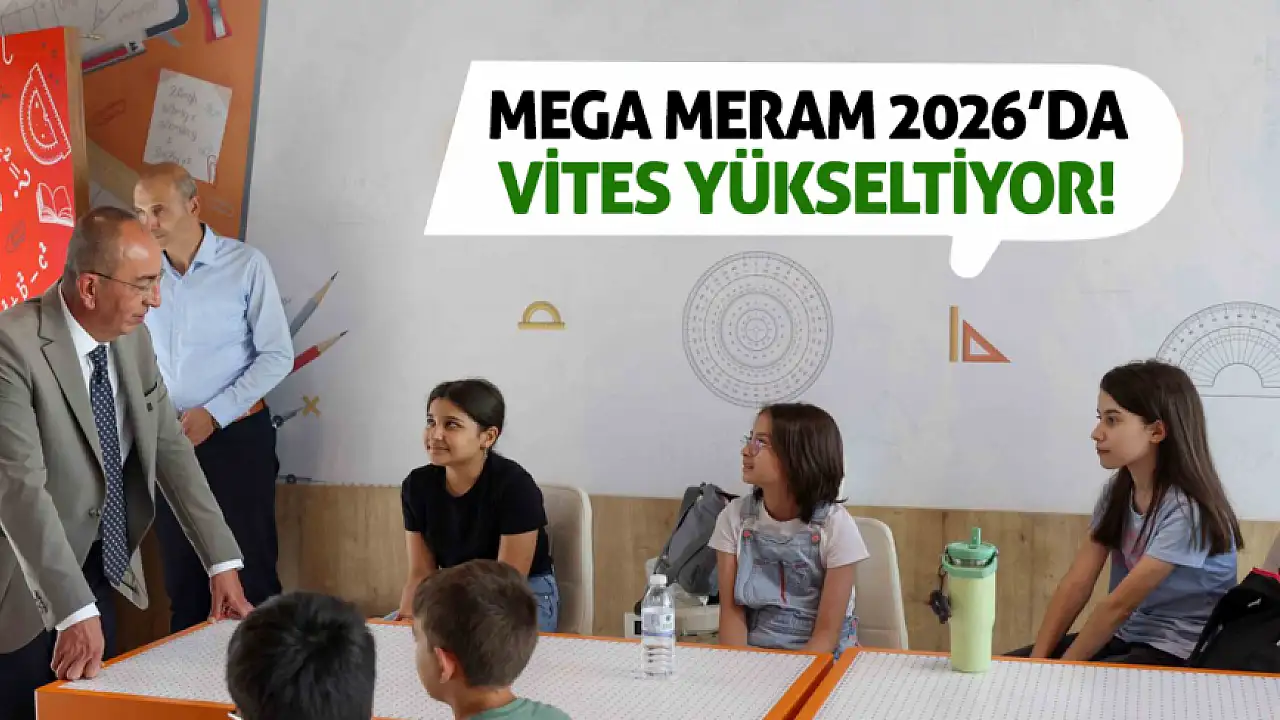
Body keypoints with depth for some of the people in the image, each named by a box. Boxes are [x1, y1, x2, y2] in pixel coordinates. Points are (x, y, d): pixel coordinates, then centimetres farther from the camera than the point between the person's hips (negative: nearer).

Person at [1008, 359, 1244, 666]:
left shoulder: (1186, 510, -21)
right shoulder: (1118, 490, 2)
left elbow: (1119, 604, -20)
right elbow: (1076, 585, -4)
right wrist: (1038, 660, -13)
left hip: (1179, 655, -7)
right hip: (1126, 636, 7)